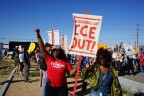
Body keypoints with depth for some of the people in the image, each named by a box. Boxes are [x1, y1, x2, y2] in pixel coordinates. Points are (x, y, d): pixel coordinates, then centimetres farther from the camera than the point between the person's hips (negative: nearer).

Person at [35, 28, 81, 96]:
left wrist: (77, 65, -17)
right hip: (50, 87, 1)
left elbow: (71, 73, -4)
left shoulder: (66, 61, -4)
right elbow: (42, 48, -11)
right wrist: (38, 36, -19)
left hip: (62, 88, -1)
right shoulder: (49, 58, -4)